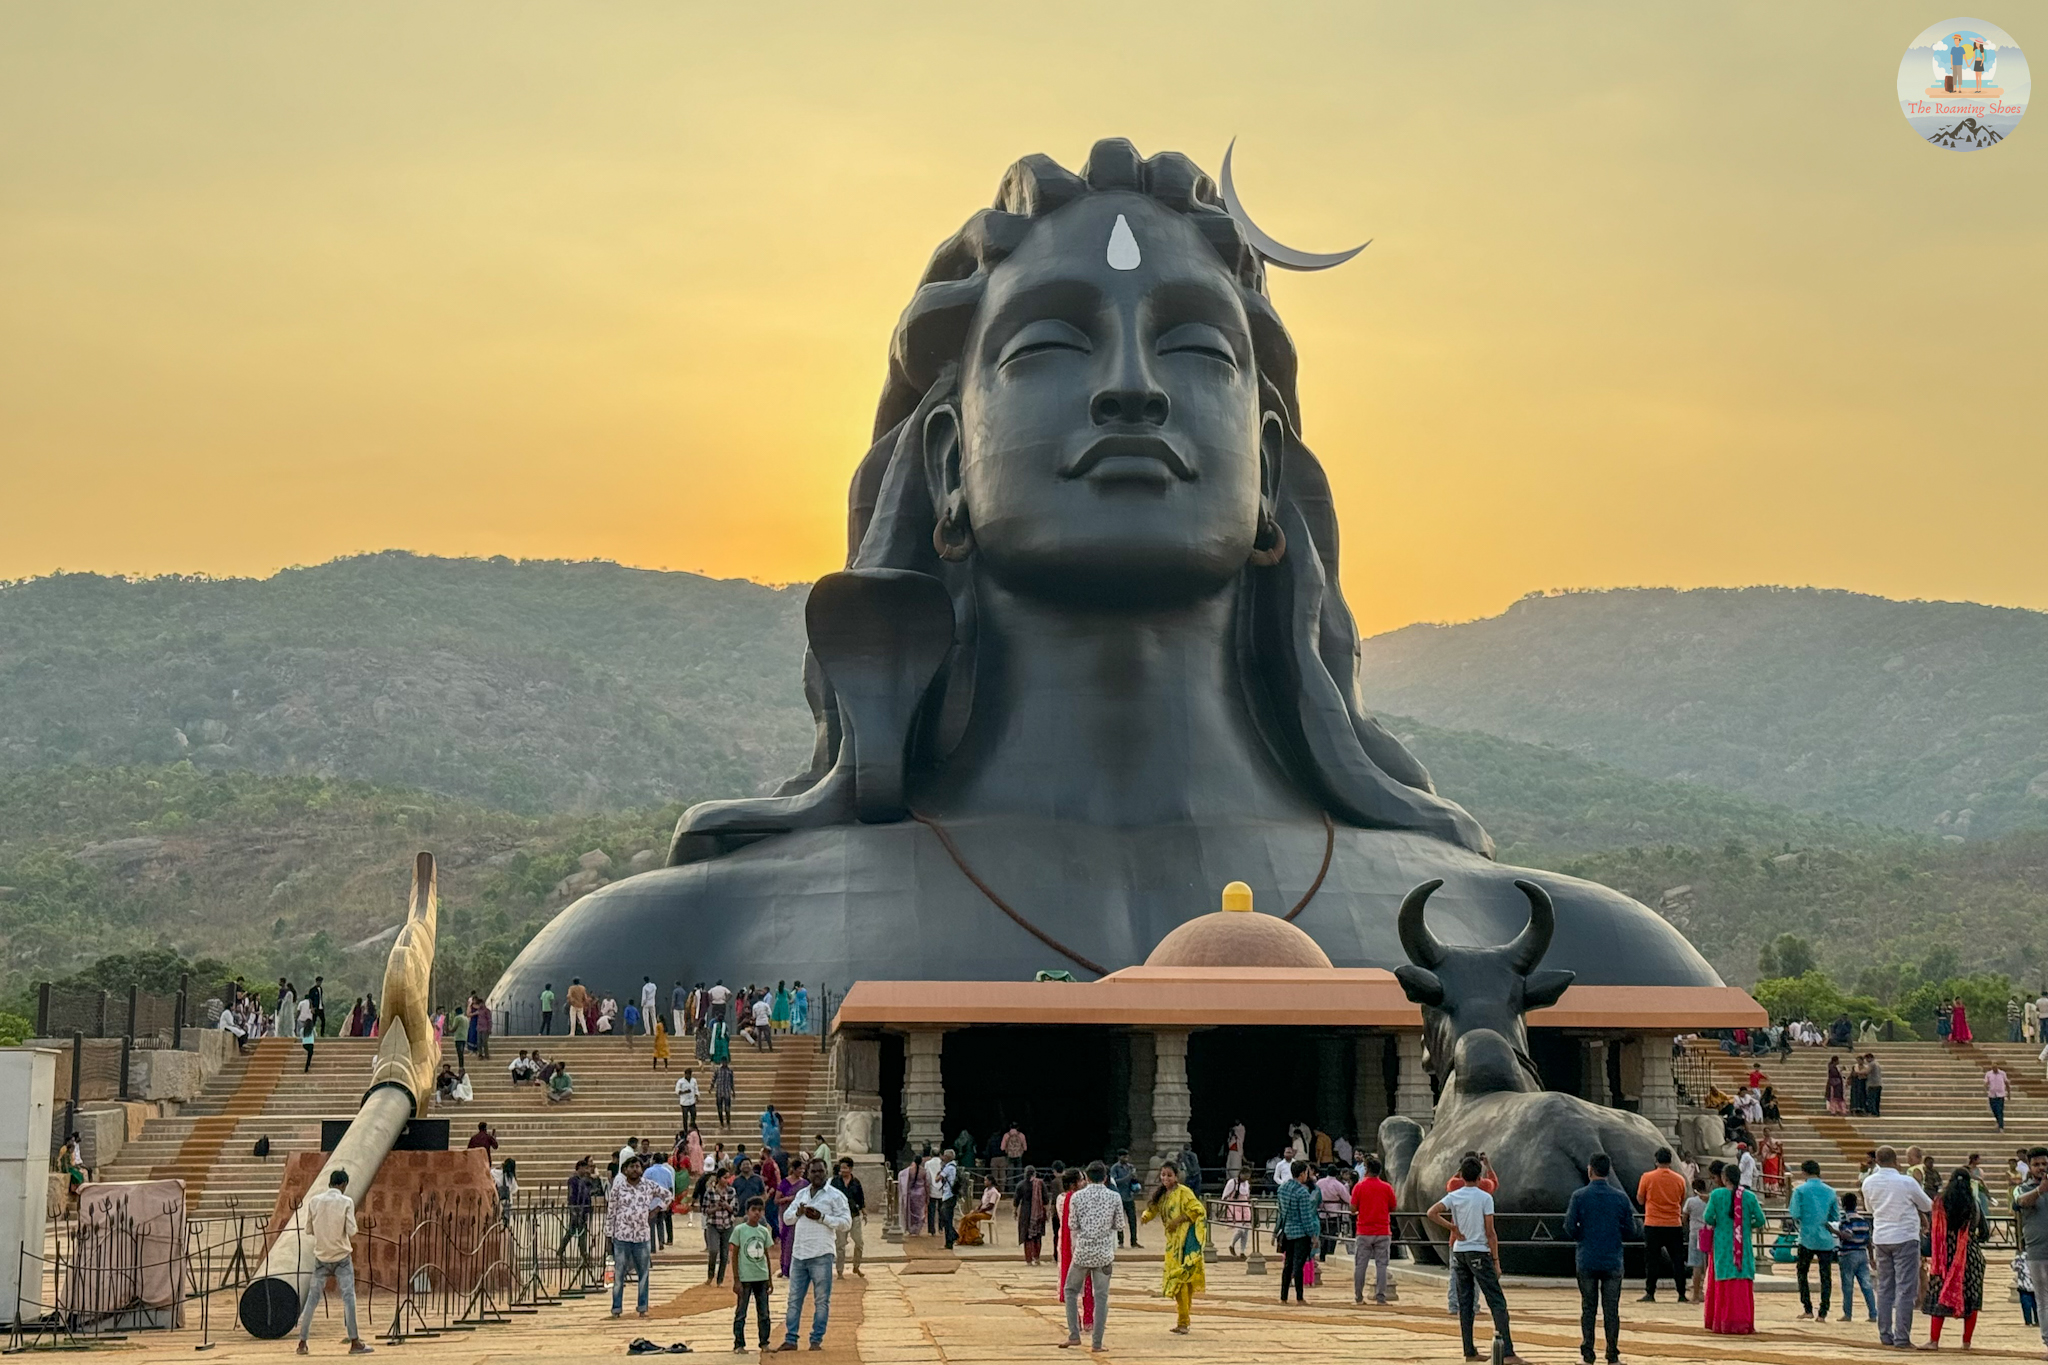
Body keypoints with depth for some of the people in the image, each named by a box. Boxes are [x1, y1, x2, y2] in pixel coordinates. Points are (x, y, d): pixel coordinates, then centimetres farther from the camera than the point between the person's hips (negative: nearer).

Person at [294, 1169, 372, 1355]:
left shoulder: (314, 1201, 0)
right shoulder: (346, 1202, -9)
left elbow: (309, 1229, 5)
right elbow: (352, 1232, -12)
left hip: (321, 1256, 3)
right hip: (342, 1256, -3)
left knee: (312, 1298, 8)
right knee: (348, 1297, -4)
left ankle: (302, 1342, 9)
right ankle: (354, 1342, -8)